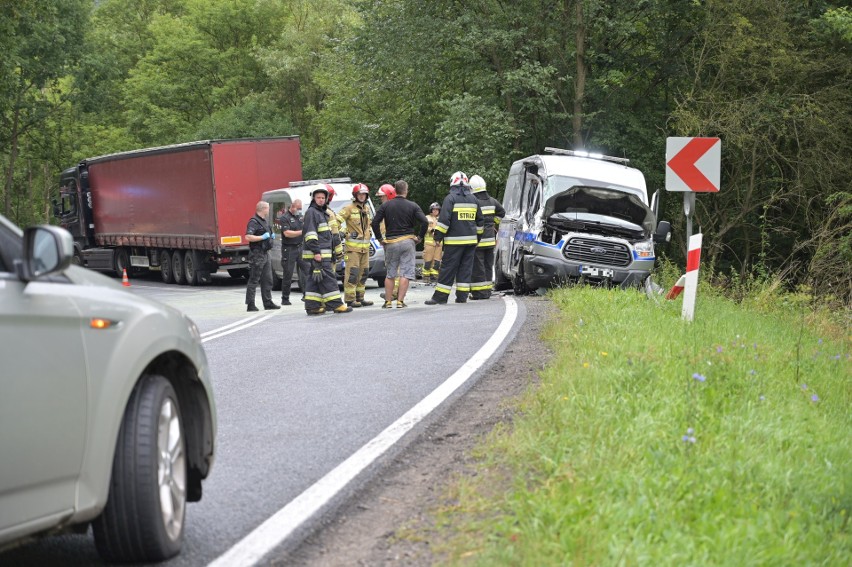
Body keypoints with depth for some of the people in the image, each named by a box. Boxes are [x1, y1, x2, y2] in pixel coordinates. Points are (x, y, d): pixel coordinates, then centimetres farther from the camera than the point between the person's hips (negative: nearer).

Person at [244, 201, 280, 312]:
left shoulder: (264, 221, 17)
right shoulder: (253, 222, -14)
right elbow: (248, 237, -26)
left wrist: (271, 236, 14)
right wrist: (263, 237, -21)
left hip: (265, 254, 9)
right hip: (257, 255, -9)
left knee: (267, 280, 11)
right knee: (254, 281, -6)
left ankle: (268, 302, 17)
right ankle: (250, 305, -4)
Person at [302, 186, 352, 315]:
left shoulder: (322, 212, 22)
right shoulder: (311, 212, -9)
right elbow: (310, 233, -17)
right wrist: (316, 251, -22)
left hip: (323, 252, 10)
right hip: (318, 253, -10)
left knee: (315, 279, 8)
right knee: (328, 278, -11)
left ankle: (312, 306, 9)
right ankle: (335, 304, -12)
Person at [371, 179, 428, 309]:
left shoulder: (386, 205, 1)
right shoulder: (412, 206, -2)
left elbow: (375, 223, -4)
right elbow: (425, 222, -11)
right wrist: (420, 237, 2)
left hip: (391, 242, 2)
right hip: (407, 242, -2)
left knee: (390, 274, 12)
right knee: (405, 273, 0)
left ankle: (388, 301, 12)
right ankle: (400, 301, -6)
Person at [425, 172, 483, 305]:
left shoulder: (450, 198, -7)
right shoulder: (473, 199, 12)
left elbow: (444, 219, -14)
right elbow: (480, 221, 19)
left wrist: (438, 236, -9)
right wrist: (478, 237, 27)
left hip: (454, 240, -5)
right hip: (471, 240, 5)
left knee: (448, 269, -3)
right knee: (466, 268, 9)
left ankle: (440, 297, -3)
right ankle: (462, 297, 6)